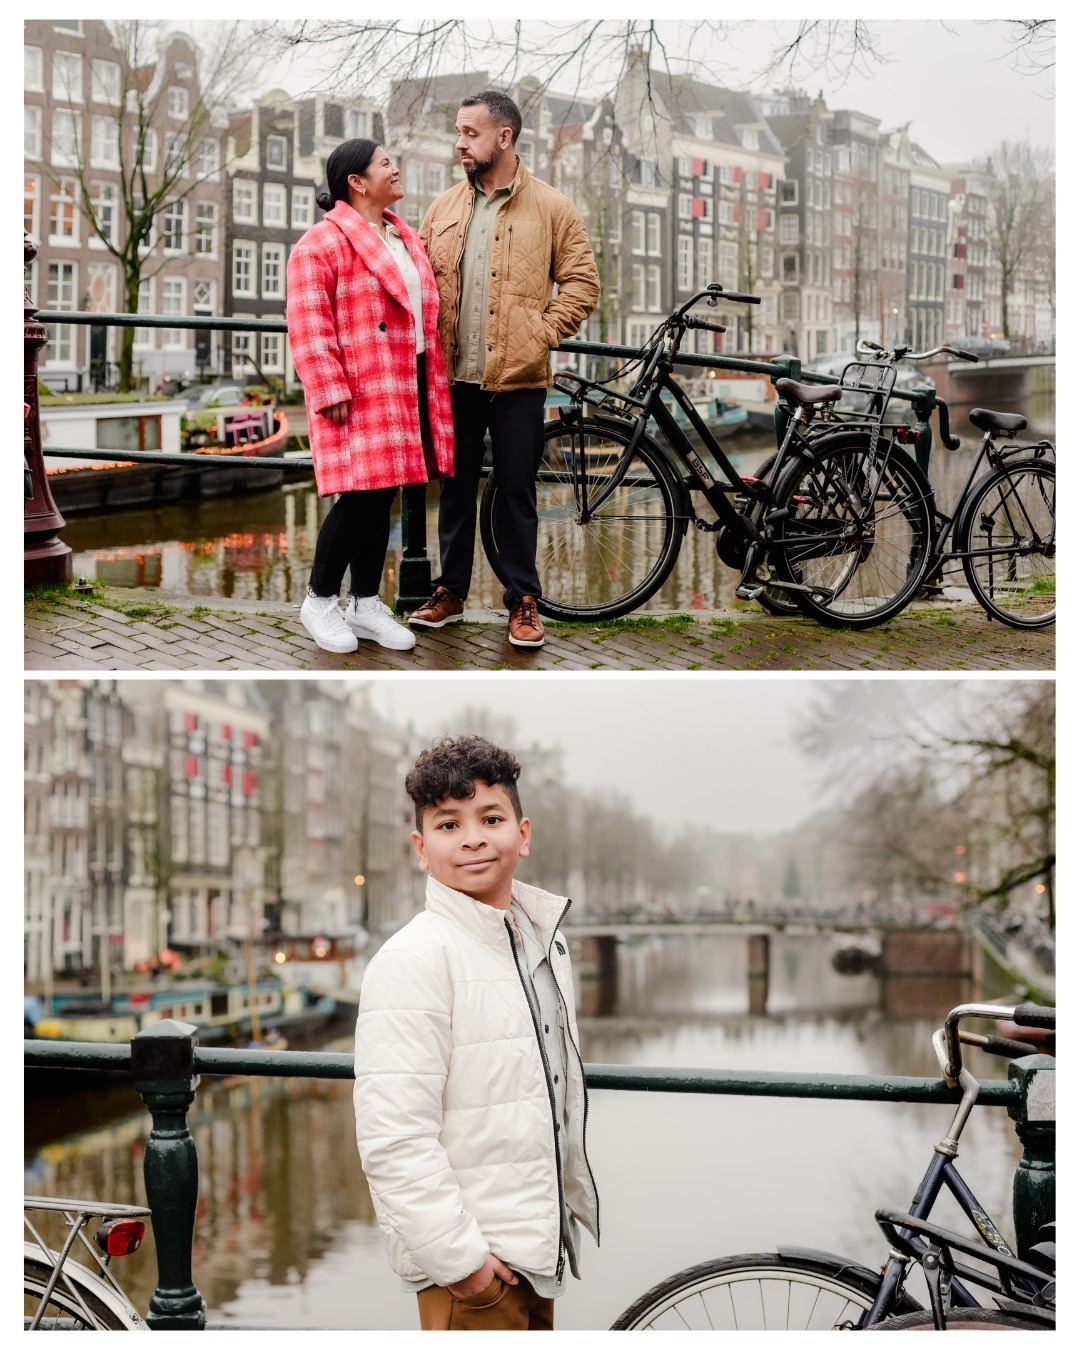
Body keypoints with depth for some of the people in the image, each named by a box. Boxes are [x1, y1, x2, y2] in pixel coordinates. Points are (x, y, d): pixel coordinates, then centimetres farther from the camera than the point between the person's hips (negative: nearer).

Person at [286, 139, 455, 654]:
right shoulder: (321, 244, -9)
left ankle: (366, 604, 18)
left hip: (408, 389, 8)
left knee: (381, 499, 10)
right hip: (359, 395, -8)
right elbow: (308, 325, -14)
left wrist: (435, 387, 20)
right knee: (360, 498, -9)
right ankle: (319, 602, 6)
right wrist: (330, 392, -20)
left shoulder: (406, 239, 18)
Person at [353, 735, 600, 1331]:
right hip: (471, 1265, -8)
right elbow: (394, 1139, -22)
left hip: (539, 1250, 8)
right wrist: (457, 1255, -22)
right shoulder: (412, 959, -16)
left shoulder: (545, 940, 10)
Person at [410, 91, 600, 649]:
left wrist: (544, 334, -9)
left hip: (517, 377, -3)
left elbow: (581, 282, 0)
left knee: (517, 489, 2)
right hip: (454, 374, 3)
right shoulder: (444, 207, 11)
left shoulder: (551, 208, 0)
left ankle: (523, 600, 11)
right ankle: (450, 590, 22)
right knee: (455, 485, 11)